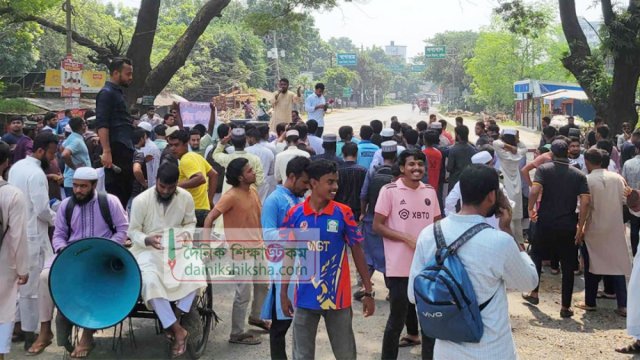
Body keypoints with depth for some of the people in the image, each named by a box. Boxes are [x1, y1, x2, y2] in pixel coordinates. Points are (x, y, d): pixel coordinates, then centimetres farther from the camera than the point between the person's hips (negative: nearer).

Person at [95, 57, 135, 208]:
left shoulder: (118, 92, 21)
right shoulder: (106, 93, -9)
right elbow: (101, 124, -19)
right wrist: (106, 151, -26)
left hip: (125, 150, 10)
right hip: (115, 150, -10)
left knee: (126, 192, 11)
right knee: (115, 193, -7)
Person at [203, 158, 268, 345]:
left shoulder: (253, 192, 5)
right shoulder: (231, 196, -19)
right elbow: (209, 219, -20)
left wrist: (261, 240, 11)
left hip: (257, 247, 8)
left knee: (263, 284, 22)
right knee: (243, 293, -3)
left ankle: (255, 317, 44)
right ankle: (237, 334, 10)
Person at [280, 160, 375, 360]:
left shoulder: (343, 213, -6)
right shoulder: (295, 214, -4)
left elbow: (357, 251, -1)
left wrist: (368, 292, -2)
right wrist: (284, 293, 3)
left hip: (337, 296, -1)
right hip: (305, 297, 1)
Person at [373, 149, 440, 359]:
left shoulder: (430, 191, 6)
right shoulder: (389, 191, -8)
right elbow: (377, 226, -8)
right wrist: (407, 238, -17)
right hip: (399, 267, -5)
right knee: (397, 318, 1)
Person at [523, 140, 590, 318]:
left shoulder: (544, 169, -2)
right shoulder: (579, 174, 3)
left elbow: (534, 190, -19)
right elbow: (585, 201, -8)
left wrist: (531, 209, -3)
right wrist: (580, 227, -3)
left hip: (545, 223, 0)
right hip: (568, 226, 1)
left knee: (536, 256, 23)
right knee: (567, 266, 7)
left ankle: (534, 293, 30)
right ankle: (565, 307, 9)